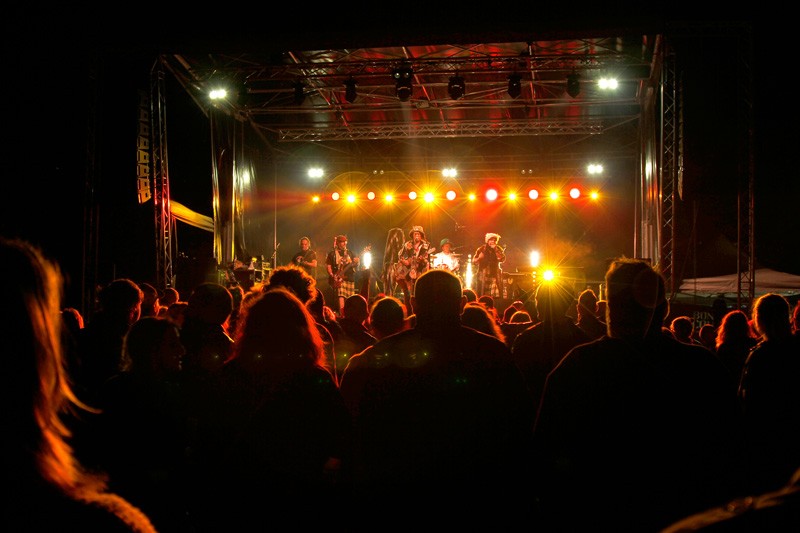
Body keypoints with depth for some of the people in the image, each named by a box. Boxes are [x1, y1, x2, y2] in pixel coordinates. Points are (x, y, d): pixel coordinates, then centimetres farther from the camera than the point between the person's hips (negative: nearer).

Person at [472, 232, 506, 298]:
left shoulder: (499, 249, 9)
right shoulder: (481, 249, 5)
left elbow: (502, 259, -8)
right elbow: (473, 261, 5)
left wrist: (495, 249, -13)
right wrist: (479, 258, -15)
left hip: (495, 276, 1)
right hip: (483, 276, 0)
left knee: (495, 296, -10)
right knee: (481, 297, -6)